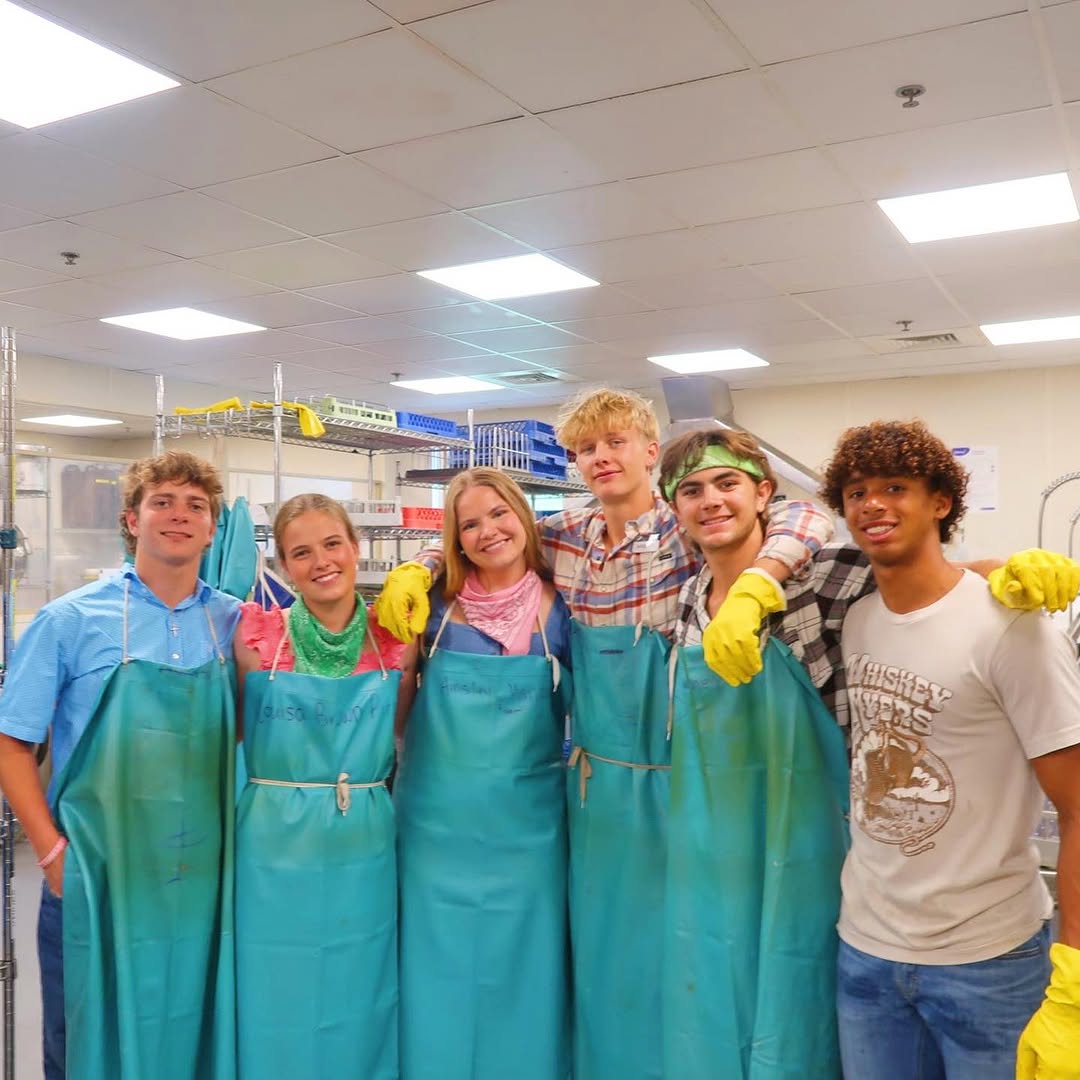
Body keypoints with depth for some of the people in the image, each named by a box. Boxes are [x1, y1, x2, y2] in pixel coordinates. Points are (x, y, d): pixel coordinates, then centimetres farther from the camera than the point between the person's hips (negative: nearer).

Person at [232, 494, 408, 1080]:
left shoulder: (392, 639, -2)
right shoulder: (257, 634, -5)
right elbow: (230, 728, 6)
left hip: (363, 850, 1)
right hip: (277, 848, -1)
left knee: (360, 1015, 14)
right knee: (278, 1014, 11)